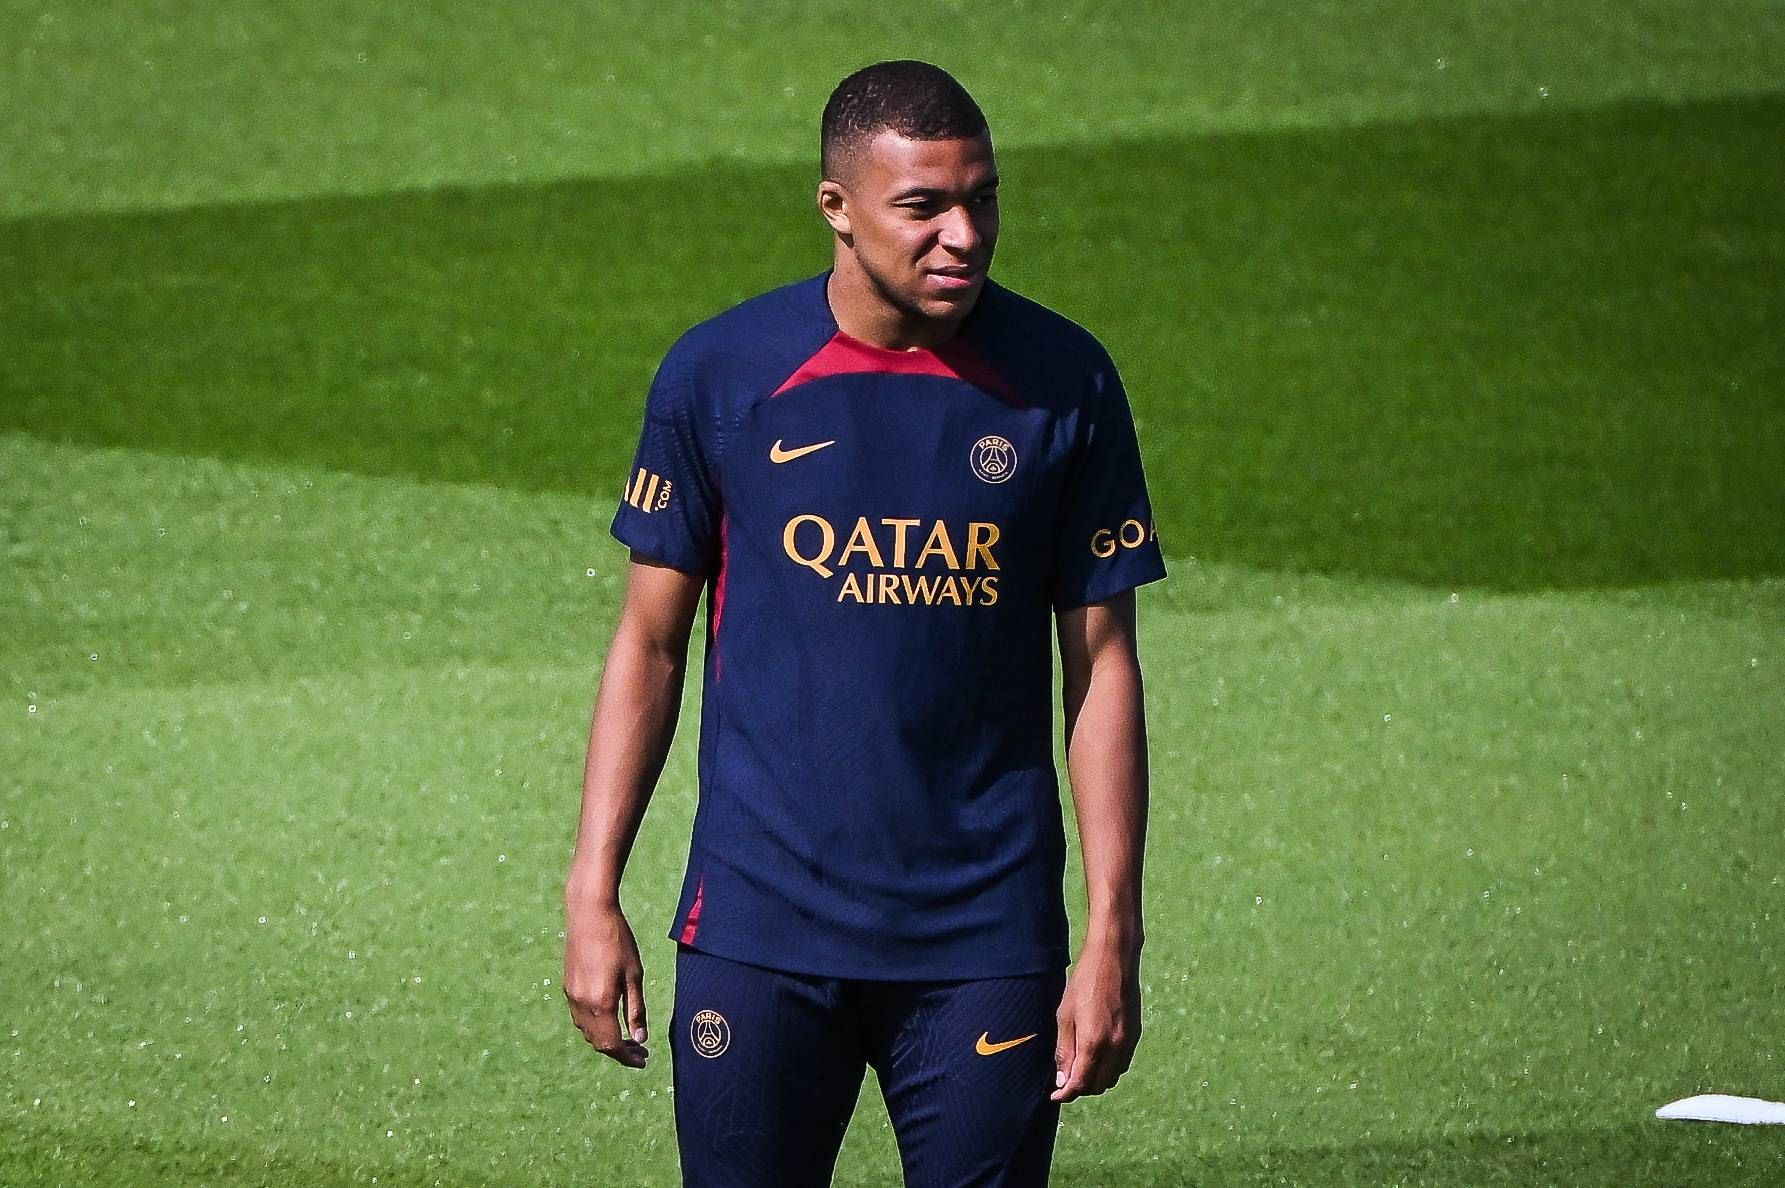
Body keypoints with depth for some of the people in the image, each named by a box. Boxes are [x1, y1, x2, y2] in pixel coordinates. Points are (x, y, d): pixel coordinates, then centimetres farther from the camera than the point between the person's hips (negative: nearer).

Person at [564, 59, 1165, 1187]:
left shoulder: (1064, 383, 0)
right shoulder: (719, 374, -1)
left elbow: (1102, 665, 3)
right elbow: (650, 642, 6)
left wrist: (1113, 937, -1)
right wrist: (594, 894, 1)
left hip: (987, 938, 0)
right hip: (758, 924, 0)